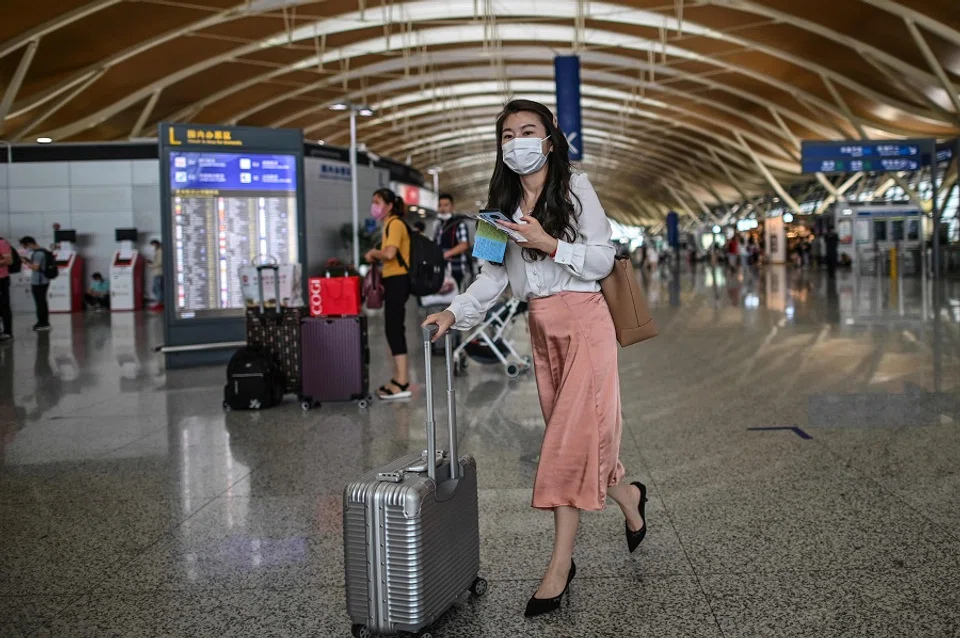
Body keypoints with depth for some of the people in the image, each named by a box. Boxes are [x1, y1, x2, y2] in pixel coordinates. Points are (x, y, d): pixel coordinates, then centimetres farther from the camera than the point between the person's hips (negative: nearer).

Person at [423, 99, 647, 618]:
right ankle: (628, 496, 38)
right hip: (542, 327, 6)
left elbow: (602, 259, -8)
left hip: (584, 322, -6)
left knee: (570, 438, -8)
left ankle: (561, 564, -4)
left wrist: (548, 244, -19)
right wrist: (454, 313, -5)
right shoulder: (503, 203, 10)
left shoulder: (575, 188, -5)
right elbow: (494, 274, 7)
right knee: (574, 435, 11)